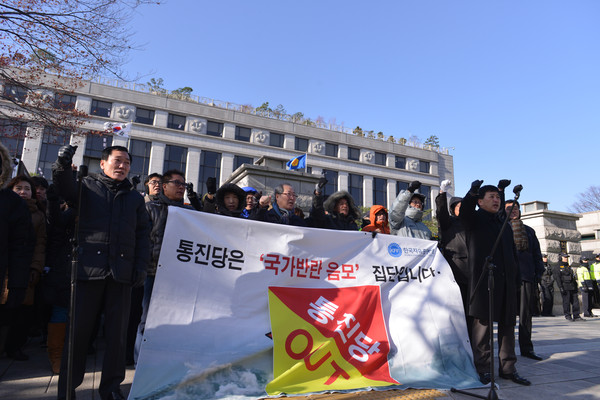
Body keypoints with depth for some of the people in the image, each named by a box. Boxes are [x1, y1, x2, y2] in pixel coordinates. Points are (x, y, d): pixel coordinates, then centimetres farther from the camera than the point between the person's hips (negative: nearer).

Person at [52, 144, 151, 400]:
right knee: (79, 329, 4)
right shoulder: (87, 186, 11)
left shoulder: (135, 198, 16)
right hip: (89, 269, -2)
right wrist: (62, 166, -30)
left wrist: (141, 266, 3)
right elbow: (65, 189, -10)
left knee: (117, 331, 6)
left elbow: (143, 234, 13)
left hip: (122, 272, 2)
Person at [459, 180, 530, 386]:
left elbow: (512, 254, 23)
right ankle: (483, 368, 5)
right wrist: (472, 193, -38)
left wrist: (516, 279, 15)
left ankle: (507, 367, 19)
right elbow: (464, 212, -20)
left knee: (508, 323, 9)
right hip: (483, 280, -6)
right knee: (483, 322, -3)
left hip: (506, 282, 6)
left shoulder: (504, 224, 23)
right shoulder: (475, 219, 5)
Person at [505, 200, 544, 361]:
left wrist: (539, 274, 9)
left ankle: (526, 348, 17)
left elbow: (537, 254, 17)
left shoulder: (529, 231, 19)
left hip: (527, 275, 4)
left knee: (527, 314, 6)